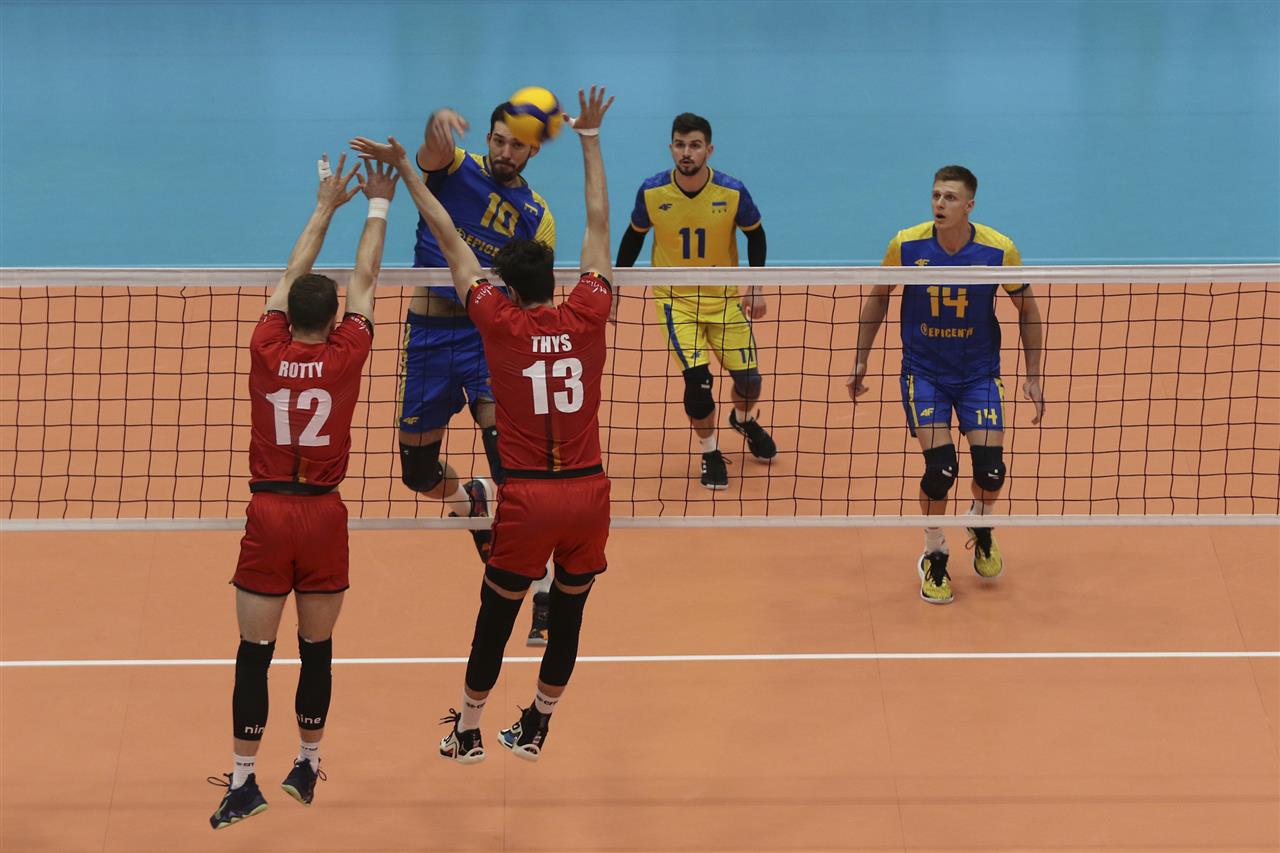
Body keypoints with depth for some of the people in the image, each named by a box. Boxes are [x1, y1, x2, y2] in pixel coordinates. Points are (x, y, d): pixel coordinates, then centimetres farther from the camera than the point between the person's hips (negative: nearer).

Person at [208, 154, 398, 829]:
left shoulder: (266, 353, -3)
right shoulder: (344, 356, -4)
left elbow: (292, 276, 12)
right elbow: (365, 280, 9)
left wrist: (326, 206, 23)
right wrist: (378, 206, 22)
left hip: (267, 513, 0)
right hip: (323, 516, 0)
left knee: (254, 654, 1)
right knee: (317, 650, 12)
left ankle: (243, 782, 0)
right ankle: (307, 767, 23)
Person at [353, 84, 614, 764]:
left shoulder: (501, 323, -5)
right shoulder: (586, 318, -1)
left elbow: (450, 240, 3)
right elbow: (599, 224, 10)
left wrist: (404, 170, 10)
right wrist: (589, 140, 19)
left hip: (528, 497, -2)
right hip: (589, 492, 2)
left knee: (496, 617, 14)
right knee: (568, 615, 17)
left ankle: (467, 732, 26)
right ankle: (536, 728, 30)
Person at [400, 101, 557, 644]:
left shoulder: (537, 216, 4)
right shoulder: (455, 168, -1)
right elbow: (433, 151, -27)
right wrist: (439, 123, -52)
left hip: (491, 332, -1)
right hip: (430, 329, 1)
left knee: (509, 454, -21)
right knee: (418, 471, 9)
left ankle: (542, 592, -19)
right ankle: (470, 503, 47)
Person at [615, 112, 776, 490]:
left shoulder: (733, 192, -15)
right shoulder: (651, 193, -14)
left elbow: (755, 234, 2)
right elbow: (634, 236, 3)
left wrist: (756, 287, -2)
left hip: (725, 297, 1)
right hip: (675, 298, -1)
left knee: (749, 377, 1)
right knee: (697, 377, -16)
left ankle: (744, 419, 40)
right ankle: (709, 452, 11)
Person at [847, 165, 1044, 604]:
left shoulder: (999, 250, -15)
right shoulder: (906, 245, -14)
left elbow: (1027, 309, 0)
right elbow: (878, 298, 4)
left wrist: (1033, 376, -1)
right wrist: (860, 361, 6)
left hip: (978, 373, 1)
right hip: (923, 372, -1)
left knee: (990, 468, -9)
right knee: (940, 467, -16)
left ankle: (981, 528, 28)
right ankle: (934, 558, 10)